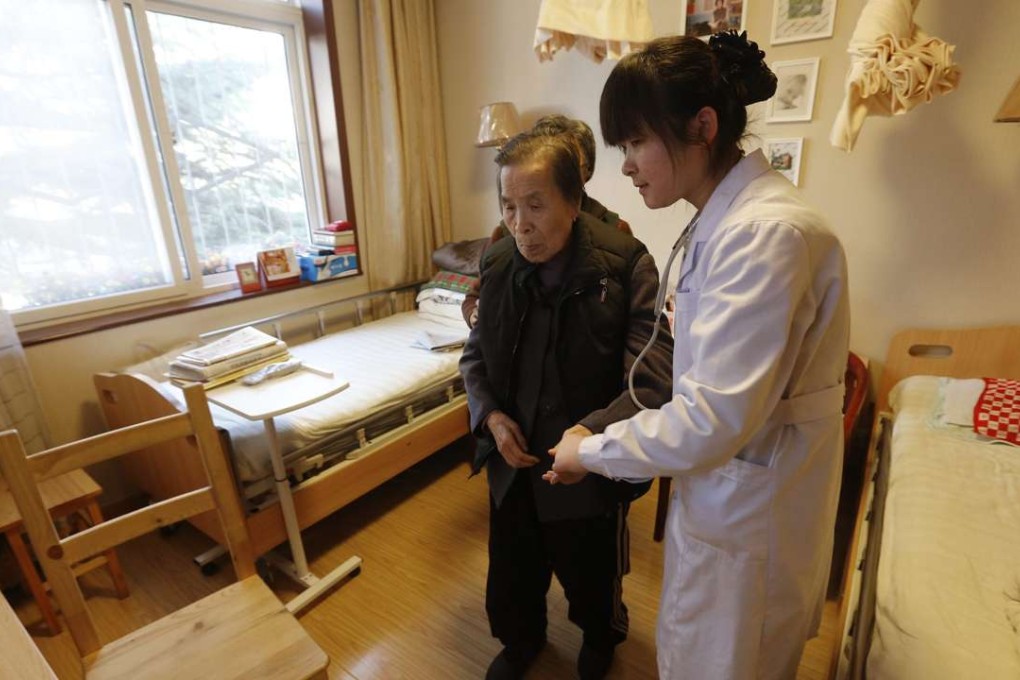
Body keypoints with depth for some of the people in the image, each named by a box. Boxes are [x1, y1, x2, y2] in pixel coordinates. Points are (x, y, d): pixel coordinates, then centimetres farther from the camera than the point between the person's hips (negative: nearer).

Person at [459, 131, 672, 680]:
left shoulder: (625, 267, -21)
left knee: (590, 575, 23)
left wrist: (592, 431, -36)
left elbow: (652, 382, -22)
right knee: (511, 572, 24)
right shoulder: (498, 264, -6)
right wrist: (490, 414, -10)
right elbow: (475, 354, 6)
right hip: (512, 460, 4)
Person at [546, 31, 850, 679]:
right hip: (727, 488, 8)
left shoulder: (767, 232, -26)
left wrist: (592, 451, -16)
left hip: (750, 500, -8)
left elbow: (714, 419, -30)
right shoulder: (729, 217, 4)